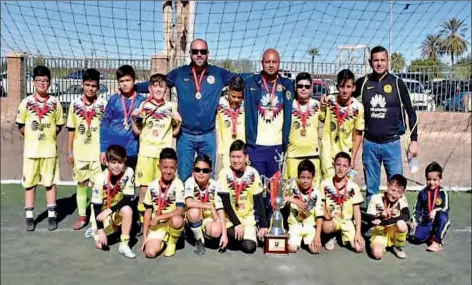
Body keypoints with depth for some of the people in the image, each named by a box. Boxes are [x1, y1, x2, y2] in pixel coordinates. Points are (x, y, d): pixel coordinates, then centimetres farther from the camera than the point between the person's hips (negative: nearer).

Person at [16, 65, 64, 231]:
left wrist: (49, 136, -3)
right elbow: (21, 126, 6)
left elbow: (59, 125, 8)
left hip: (50, 149, 0)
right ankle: (29, 217, 16)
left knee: (50, 182, 7)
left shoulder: (55, 103, 1)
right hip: (31, 150, 0)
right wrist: (32, 136, -3)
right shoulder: (26, 102, 0)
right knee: (30, 183, 6)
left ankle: (52, 216, 16)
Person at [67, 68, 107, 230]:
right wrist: (70, 151, 5)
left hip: (98, 152, -2)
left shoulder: (103, 104, -3)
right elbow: (71, 130, 7)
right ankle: (82, 216, 23)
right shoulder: (75, 104, 3)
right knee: (81, 184, 11)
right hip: (79, 152, 2)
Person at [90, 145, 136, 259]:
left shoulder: (129, 172, -20)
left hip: (117, 211, 1)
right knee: (101, 244, -8)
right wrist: (100, 230, -21)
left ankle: (124, 245, -17)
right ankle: (96, 230, 26)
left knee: (127, 210, -32)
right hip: (101, 213, -1)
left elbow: (128, 199, -17)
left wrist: (109, 210, -26)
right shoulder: (101, 179, -22)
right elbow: (96, 206, -18)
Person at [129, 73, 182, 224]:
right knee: (144, 187, 0)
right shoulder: (143, 106, 6)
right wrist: (133, 118, -7)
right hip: (146, 152, 0)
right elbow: (137, 131, 8)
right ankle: (142, 216, 14)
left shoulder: (171, 107, 8)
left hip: (164, 153, 1)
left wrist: (179, 122, -4)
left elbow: (175, 132, 13)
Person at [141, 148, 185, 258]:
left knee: (177, 220, -37)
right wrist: (144, 236, 0)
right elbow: (148, 211, 3)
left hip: (172, 223, -2)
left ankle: (172, 242, -3)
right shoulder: (153, 186, -3)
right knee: (150, 253, -20)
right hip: (157, 225, 3)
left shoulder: (178, 184, -15)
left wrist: (158, 218, -22)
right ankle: (164, 240, 16)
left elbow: (180, 211, -23)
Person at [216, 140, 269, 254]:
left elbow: (259, 201, -3)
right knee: (235, 235, -31)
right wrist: (237, 223, -21)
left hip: (248, 218, 1)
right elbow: (225, 202, -13)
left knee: (249, 247, -17)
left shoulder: (252, 173, -6)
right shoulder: (225, 173, -11)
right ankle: (231, 236, 4)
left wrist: (263, 225, -7)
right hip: (230, 218, -1)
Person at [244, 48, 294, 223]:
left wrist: (285, 140, 2)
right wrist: (250, 138, -4)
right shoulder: (251, 83, 4)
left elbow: (288, 114, 9)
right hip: (256, 144, -1)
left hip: (277, 144, 2)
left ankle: (270, 220, 19)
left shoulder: (287, 85, 9)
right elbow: (249, 112, 3)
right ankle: (256, 220, 13)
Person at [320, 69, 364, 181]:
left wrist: (353, 158, -4)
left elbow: (358, 134, -4)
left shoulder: (358, 107, -12)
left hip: (346, 152, 0)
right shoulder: (329, 101, -8)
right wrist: (322, 107, -11)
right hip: (328, 151, 0)